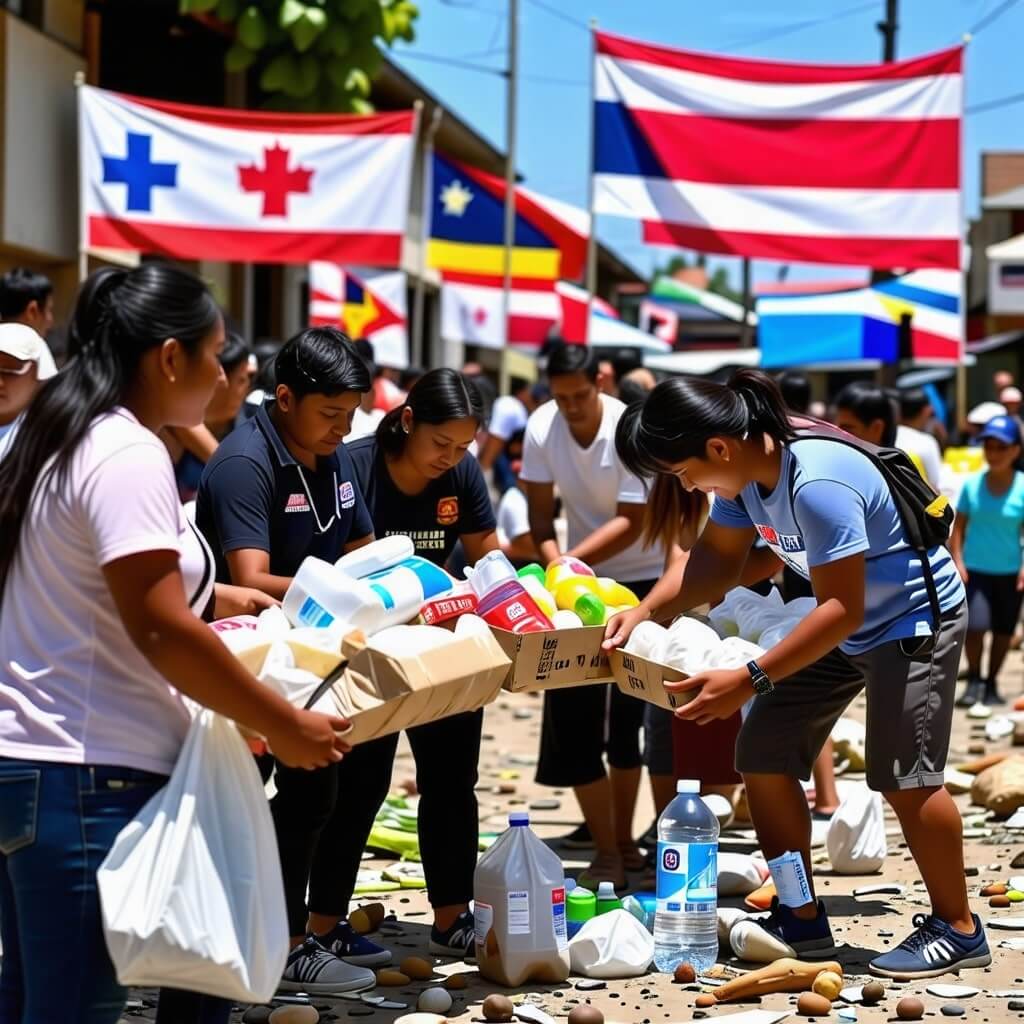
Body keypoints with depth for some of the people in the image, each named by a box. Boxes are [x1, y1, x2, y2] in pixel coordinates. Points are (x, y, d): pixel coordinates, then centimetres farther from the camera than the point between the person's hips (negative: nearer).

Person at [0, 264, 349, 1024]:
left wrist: (212, 596, 27)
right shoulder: (128, 455, -16)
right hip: (86, 775, -10)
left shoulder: (65, 441, 14)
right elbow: (161, 633, -20)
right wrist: (284, 725, -13)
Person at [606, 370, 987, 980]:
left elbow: (843, 609, -33)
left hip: (914, 618, -9)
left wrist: (749, 680, -37)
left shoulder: (817, 484, -34)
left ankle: (958, 929, 4)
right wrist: (644, 612, -12)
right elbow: (716, 564, 5)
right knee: (764, 756, 3)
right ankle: (802, 918, 12)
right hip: (844, 623, 9)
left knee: (903, 774, -13)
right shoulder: (743, 475, -7)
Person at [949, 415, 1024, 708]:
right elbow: (959, 526, 4)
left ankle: (991, 684, 29)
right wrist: (957, 561, -4)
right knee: (975, 625, -15)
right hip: (975, 569, 0)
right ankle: (974, 681, 5)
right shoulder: (972, 485, -2)